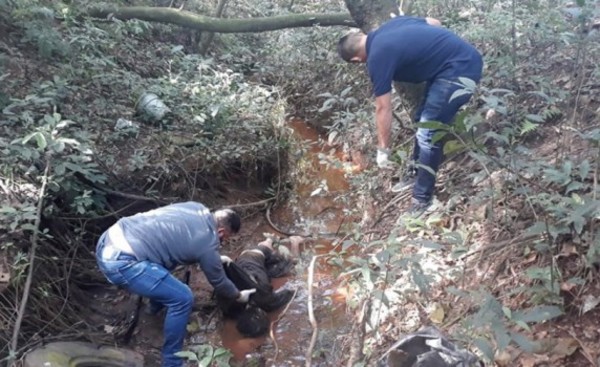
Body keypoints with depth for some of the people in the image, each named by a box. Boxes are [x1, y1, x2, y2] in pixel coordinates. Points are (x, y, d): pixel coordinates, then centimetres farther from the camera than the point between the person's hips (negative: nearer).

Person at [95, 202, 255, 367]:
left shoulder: (197, 208, 14)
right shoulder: (207, 243, -6)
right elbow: (218, 281, 10)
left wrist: (216, 259, 42)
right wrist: (239, 296, 29)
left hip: (109, 239, 10)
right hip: (119, 261, -10)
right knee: (182, 298, -5)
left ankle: (156, 306, 56)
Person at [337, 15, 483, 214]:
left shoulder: (377, 59, -14)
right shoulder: (392, 23, 9)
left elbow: (383, 108, -8)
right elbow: (435, 23, 19)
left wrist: (382, 149, 1)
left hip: (459, 69, -10)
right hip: (466, 58, 10)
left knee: (429, 134, -6)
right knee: (424, 121, 18)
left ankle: (422, 199, 4)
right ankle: (415, 175, 32)